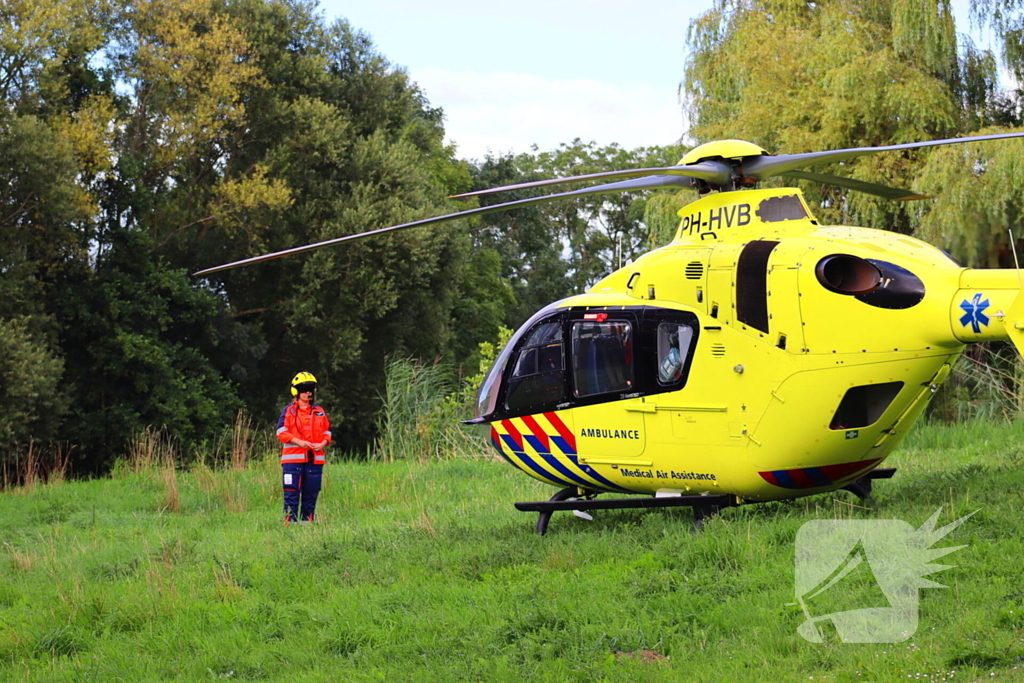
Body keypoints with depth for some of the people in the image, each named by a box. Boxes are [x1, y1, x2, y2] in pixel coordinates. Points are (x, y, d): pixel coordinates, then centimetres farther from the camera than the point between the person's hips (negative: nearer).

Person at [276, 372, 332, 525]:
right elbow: (281, 432, -3)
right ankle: (289, 524, -7)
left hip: (315, 459, 4)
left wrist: (322, 444, -5)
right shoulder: (289, 411, 4)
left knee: (311, 495, 7)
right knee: (291, 495, -7)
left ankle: (307, 522, 13)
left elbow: (327, 432, 16)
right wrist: (299, 442, -15)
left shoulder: (319, 412, 15)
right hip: (293, 458, -4)